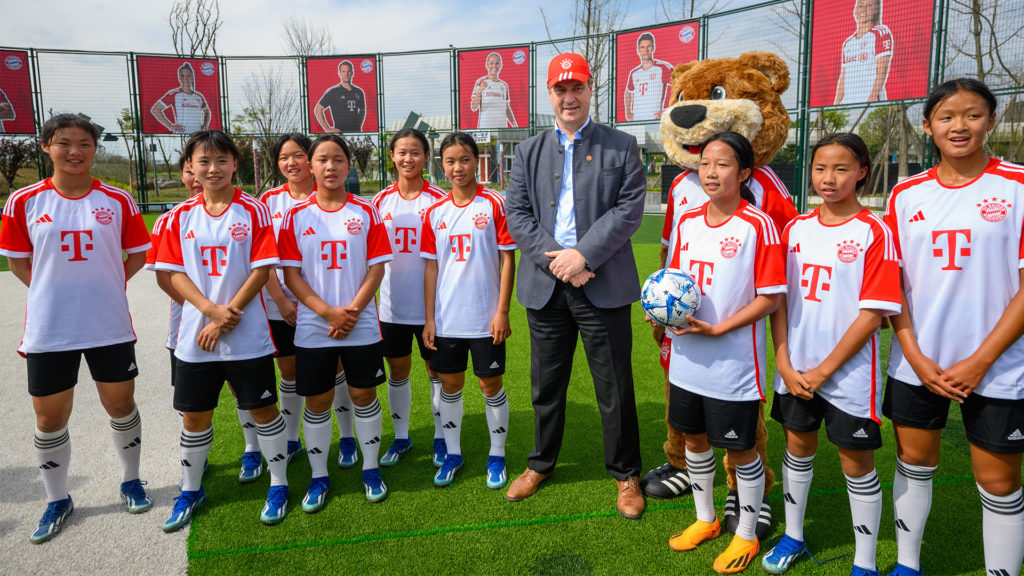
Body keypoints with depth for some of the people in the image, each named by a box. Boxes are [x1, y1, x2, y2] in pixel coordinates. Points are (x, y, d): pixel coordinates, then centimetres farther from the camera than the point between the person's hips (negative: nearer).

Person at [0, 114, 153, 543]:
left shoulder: (118, 201, -1)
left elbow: (139, 253, 8)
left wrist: (104, 285, 0)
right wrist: (56, 290, -1)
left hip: (109, 326, 0)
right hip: (48, 330, 0)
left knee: (121, 407, 11)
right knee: (50, 419, 9)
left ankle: (130, 482, 33)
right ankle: (57, 500, 30)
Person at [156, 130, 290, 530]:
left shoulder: (254, 211, -4)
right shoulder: (180, 216, 5)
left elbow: (262, 270, -8)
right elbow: (175, 273, 2)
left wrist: (226, 317, -12)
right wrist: (211, 309, -14)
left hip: (247, 335, -3)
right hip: (194, 335, 3)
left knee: (262, 408, 6)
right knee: (194, 415, 12)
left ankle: (279, 484, 24)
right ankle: (190, 490, 33)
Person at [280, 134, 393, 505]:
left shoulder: (366, 213, 1)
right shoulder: (296, 216, 0)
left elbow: (377, 268, -2)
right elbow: (291, 274, -3)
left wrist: (351, 312, -12)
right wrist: (329, 312, -14)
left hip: (361, 325, 0)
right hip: (313, 328, 0)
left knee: (363, 394, 9)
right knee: (317, 401, 8)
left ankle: (370, 469, 27)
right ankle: (319, 477, 24)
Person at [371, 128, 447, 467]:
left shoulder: (438, 199, -4)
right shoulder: (381, 201, 4)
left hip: (430, 304, -2)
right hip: (392, 304, 3)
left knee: (437, 370, 8)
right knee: (397, 371, 13)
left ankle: (441, 438, 25)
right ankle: (401, 437, 30)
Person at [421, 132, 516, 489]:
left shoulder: (495, 204, -5)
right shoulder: (435, 212, 5)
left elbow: (507, 260, -5)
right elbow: (431, 267, 7)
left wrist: (502, 312, -10)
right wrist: (429, 318, 3)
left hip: (485, 318, -3)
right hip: (446, 318, 3)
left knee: (490, 383, 6)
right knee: (450, 383, 12)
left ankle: (497, 456, 23)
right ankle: (453, 453, 29)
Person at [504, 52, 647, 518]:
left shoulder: (621, 146, 4)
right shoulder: (528, 152, 11)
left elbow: (629, 209, -6)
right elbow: (517, 215, 2)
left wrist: (582, 254, -16)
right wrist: (555, 259, -12)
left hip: (603, 285, -2)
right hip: (545, 287, 3)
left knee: (614, 387, 6)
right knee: (546, 384, 15)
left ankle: (625, 473, 25)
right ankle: (541, 463, 35)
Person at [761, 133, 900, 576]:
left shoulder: (874, 232, -10)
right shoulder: (796, 228, 4)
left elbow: (873, 313, -14)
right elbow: (779, 299, 4)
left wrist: (824, 371, -14)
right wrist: (784, 364, -5)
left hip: (848, 372, -4)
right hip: (795, 369, 4)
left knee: (856, 461, 8)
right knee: (798, 445, 17)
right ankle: (793, 536, 36)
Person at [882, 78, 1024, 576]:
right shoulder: (907, 194, 4)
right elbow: (893, 282, 4)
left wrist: (979, 362, -12)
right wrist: (914, 356, -5)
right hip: (917, 363, 3)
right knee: (913, 462, 15)